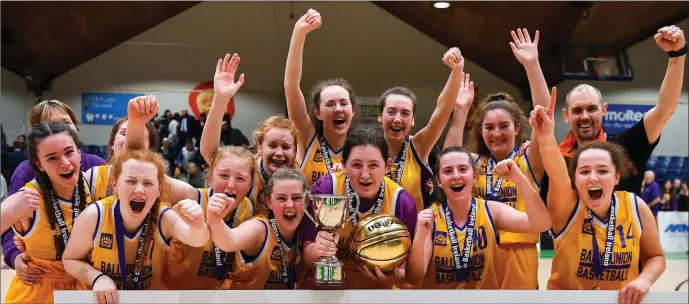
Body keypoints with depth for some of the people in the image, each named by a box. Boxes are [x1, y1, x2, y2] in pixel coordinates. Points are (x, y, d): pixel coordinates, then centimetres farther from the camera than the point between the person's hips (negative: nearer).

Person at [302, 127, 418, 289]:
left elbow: (407, 266, -3)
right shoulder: (324, 189, -15)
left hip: (378, 287, 0)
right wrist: (317, 250, -29)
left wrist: (397, 277, -23)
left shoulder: (402, 202, -12)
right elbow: (306, 254, -9)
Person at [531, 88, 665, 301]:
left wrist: (645, 279, -16)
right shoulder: (567, 207, -16)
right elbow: (556, 175, -37)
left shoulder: (636, 207, -9)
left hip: (623, 299, 1)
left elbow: (655, 257, 4)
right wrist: (546, 137, -54)